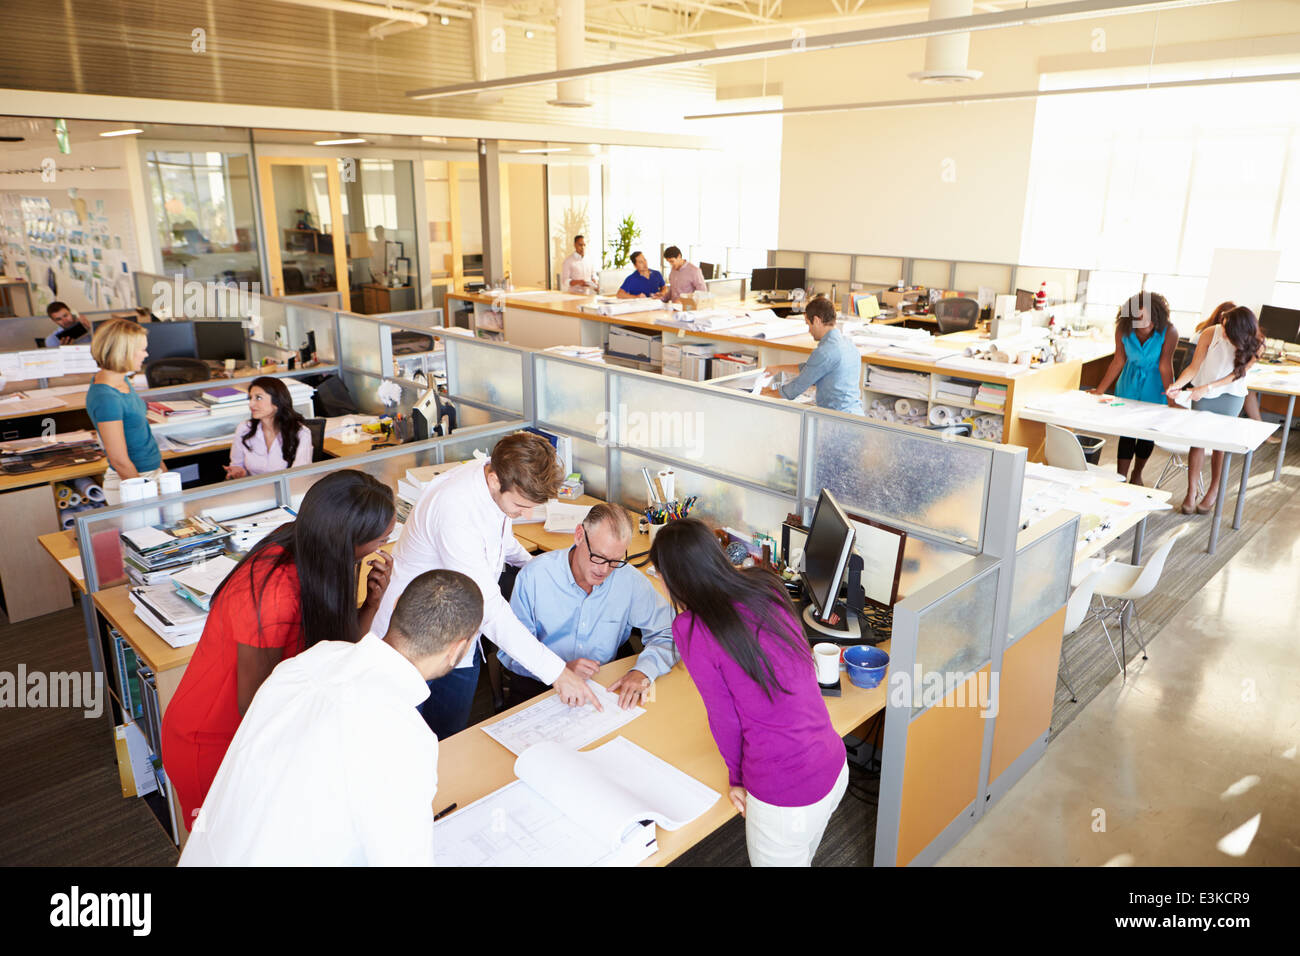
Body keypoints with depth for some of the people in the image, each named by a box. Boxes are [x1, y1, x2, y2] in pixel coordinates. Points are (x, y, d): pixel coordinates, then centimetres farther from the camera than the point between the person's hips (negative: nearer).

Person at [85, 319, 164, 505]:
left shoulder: (122, 380, 6)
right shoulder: (106, 398, -23)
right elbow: (119, 460, -21)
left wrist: (161, 467, 19)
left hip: (153, 472, 9)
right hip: (131, 482, -9)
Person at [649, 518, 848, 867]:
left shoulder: (690, 629, -17)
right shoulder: (765, 586, 0)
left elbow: (723, 716, -9)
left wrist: (737, 776, 9)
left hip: (786, 797, -6)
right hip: (836, 767, 6)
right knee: (800, 860, 30)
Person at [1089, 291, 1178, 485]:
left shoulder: (1169, 332, -24)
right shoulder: (1123, 330, -17)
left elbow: (1165, 365, -21)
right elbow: (1118, 361, -8)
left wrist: (1171, 400, -22)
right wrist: (1100, 390, -7)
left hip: (1155, 385, -1)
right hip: (1130, 382, 1)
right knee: (1126, 432, -2)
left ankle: (1137, 474, 30)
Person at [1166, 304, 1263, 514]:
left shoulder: (1255, 345, -17)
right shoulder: (1211, 334, -19)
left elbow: (1236, 374, -12)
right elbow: (1194, 367, -13)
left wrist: (1207, 388, -23)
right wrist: (1177, 385, -29)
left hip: (1231, 397, 0)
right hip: (1203, 394, 0)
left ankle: (1213, 492, 16)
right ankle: (1191, 492, 4)